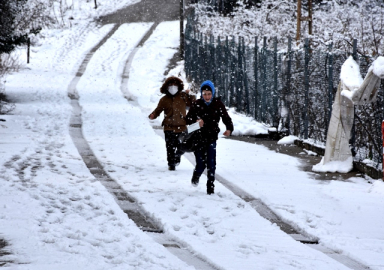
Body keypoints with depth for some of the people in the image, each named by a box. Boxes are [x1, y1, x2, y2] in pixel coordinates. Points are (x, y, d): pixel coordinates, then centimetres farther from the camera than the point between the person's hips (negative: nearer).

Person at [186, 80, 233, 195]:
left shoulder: (218, 104, -3)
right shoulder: (197, 104, -5)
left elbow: (226, 118, -2)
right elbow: (187, 119, -2)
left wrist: (229, 129, -21)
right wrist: (196, 121, -24)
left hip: (212, 138, 1)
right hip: (199, 138, -1)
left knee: (211, 164, -6)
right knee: (201, 164, -5)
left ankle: (210, 187, 10)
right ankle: (196, 176, 30)